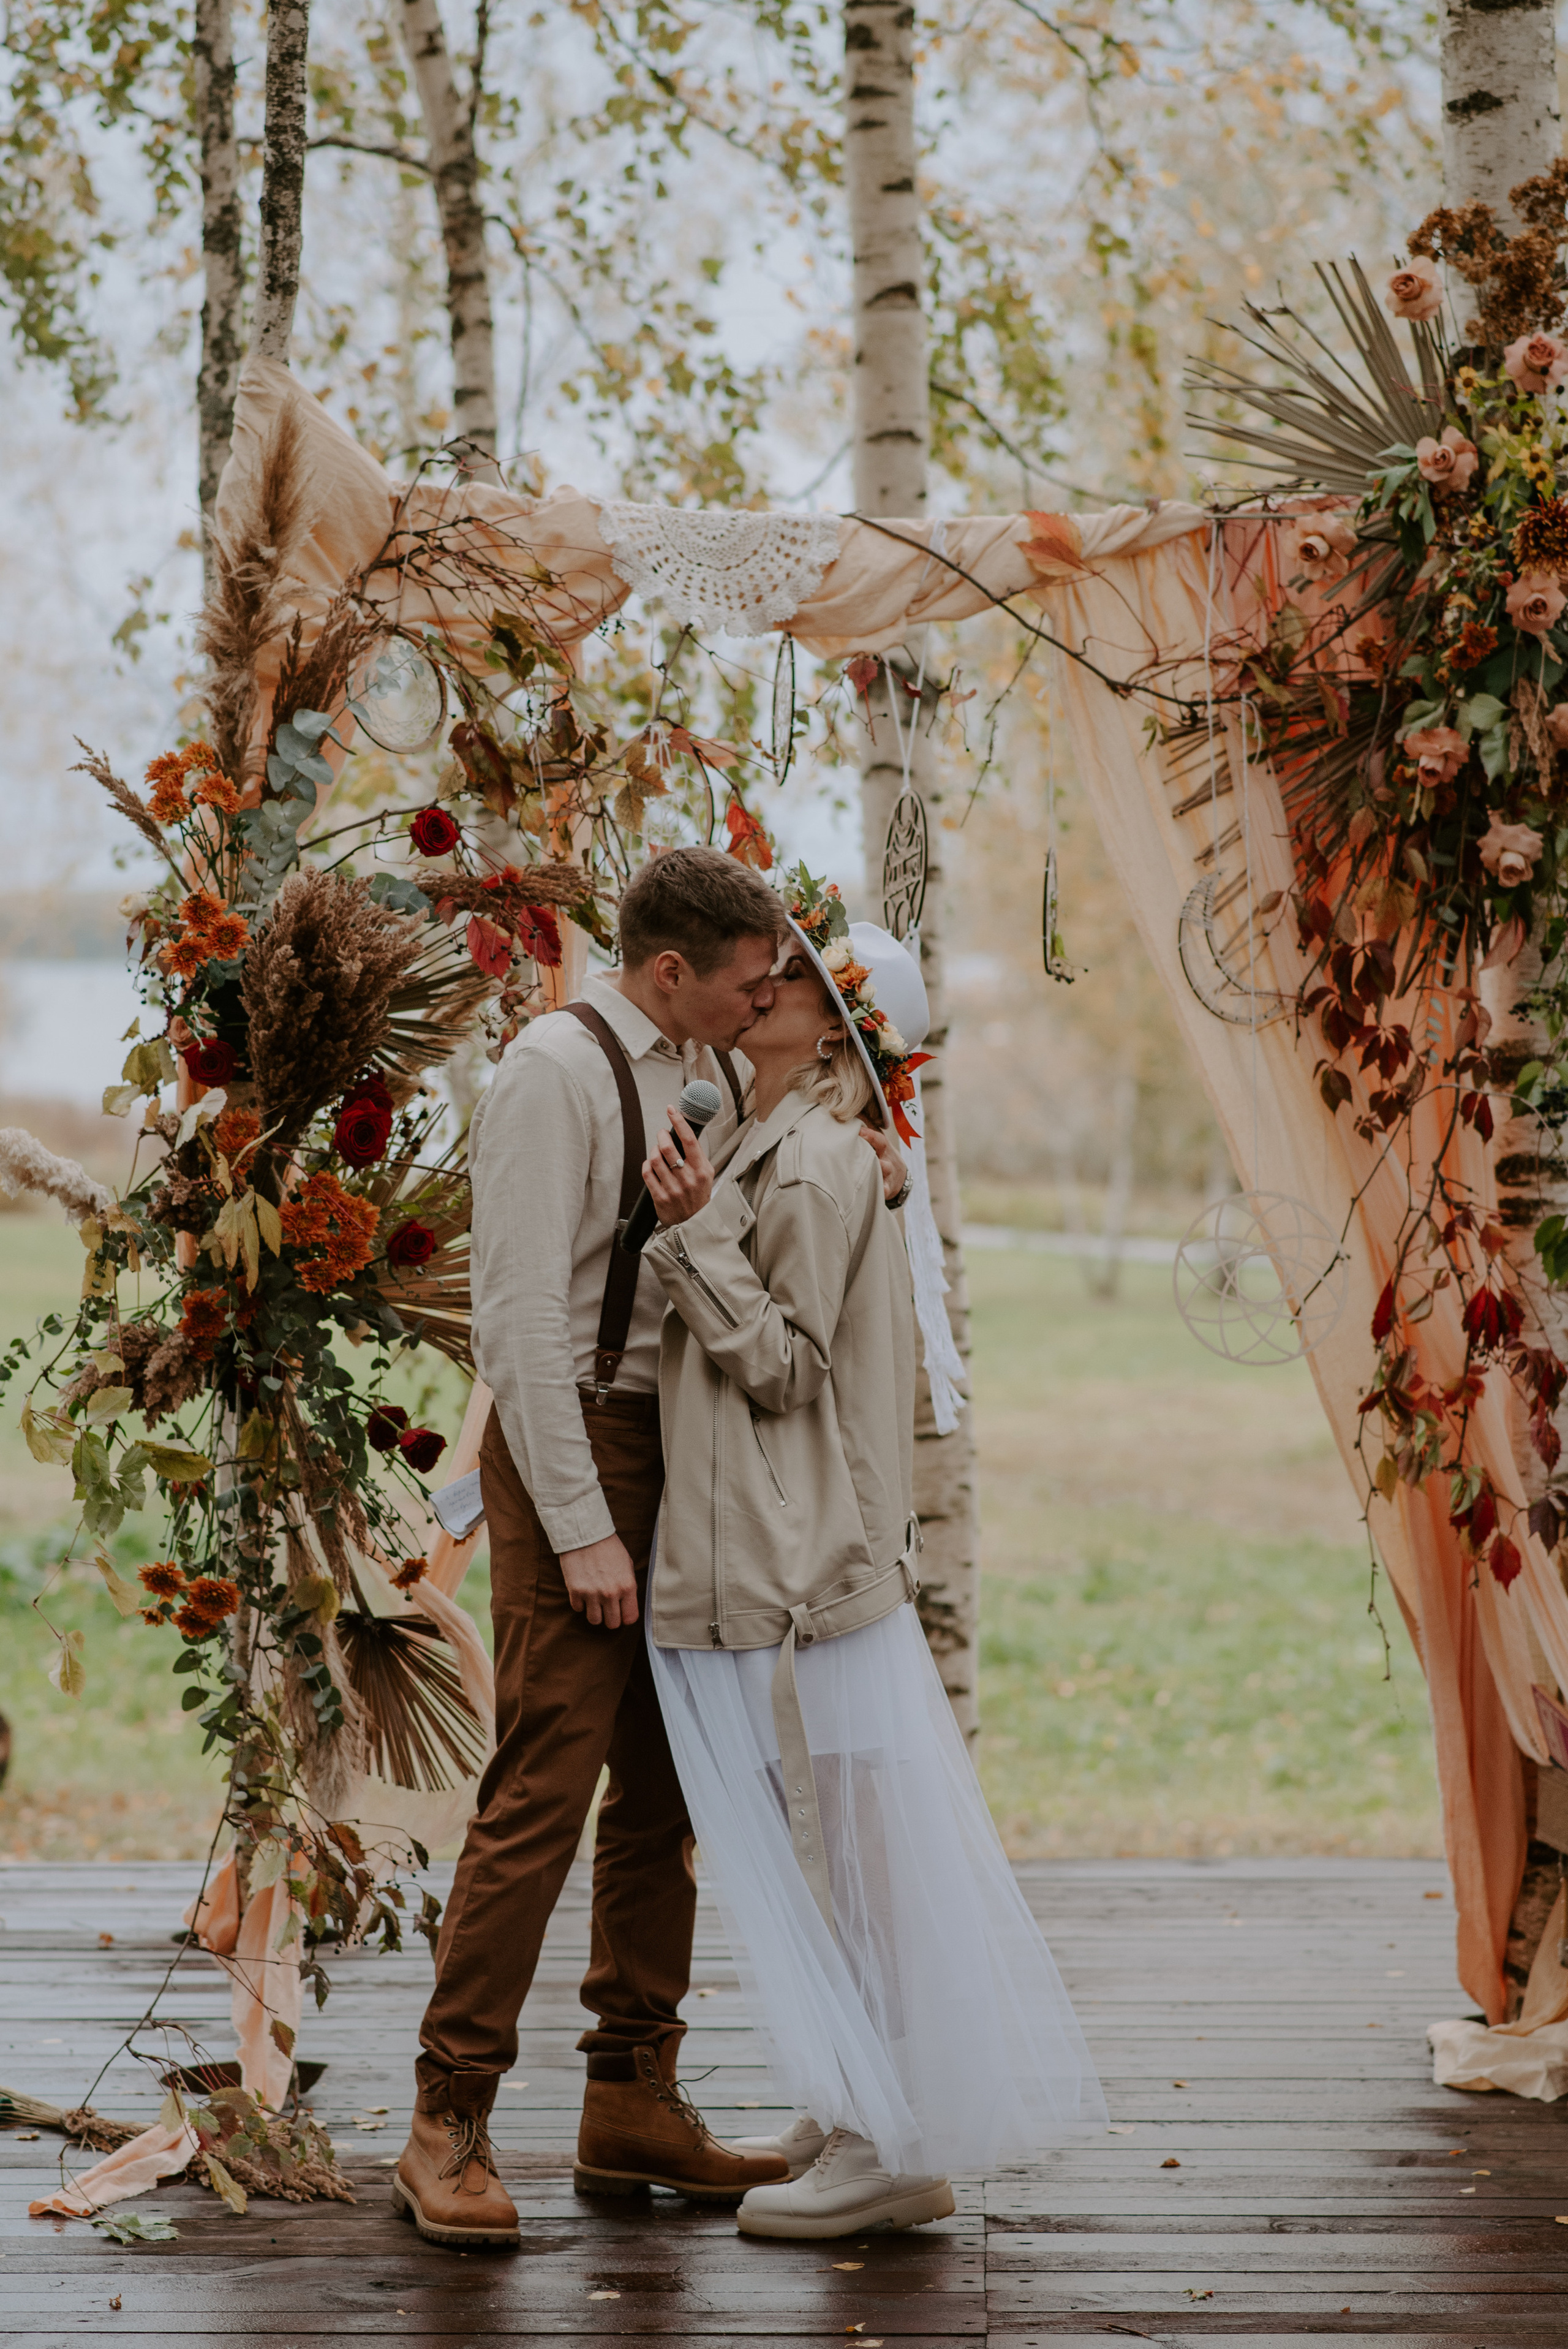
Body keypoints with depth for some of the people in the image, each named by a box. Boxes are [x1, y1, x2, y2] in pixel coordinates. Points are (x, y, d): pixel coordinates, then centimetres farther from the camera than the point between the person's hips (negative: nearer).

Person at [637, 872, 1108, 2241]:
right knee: (836, 1848, 15)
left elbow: (784, 1366, -16)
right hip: (766, 1552, 10)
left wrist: (697, 1237, -20)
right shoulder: (775, 1150, 16)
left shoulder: (815, 1164, -14)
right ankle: (869, 2118, 24)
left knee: (839, 1846, -4)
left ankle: (895, 2145, 3)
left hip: (799, 1562, -10)